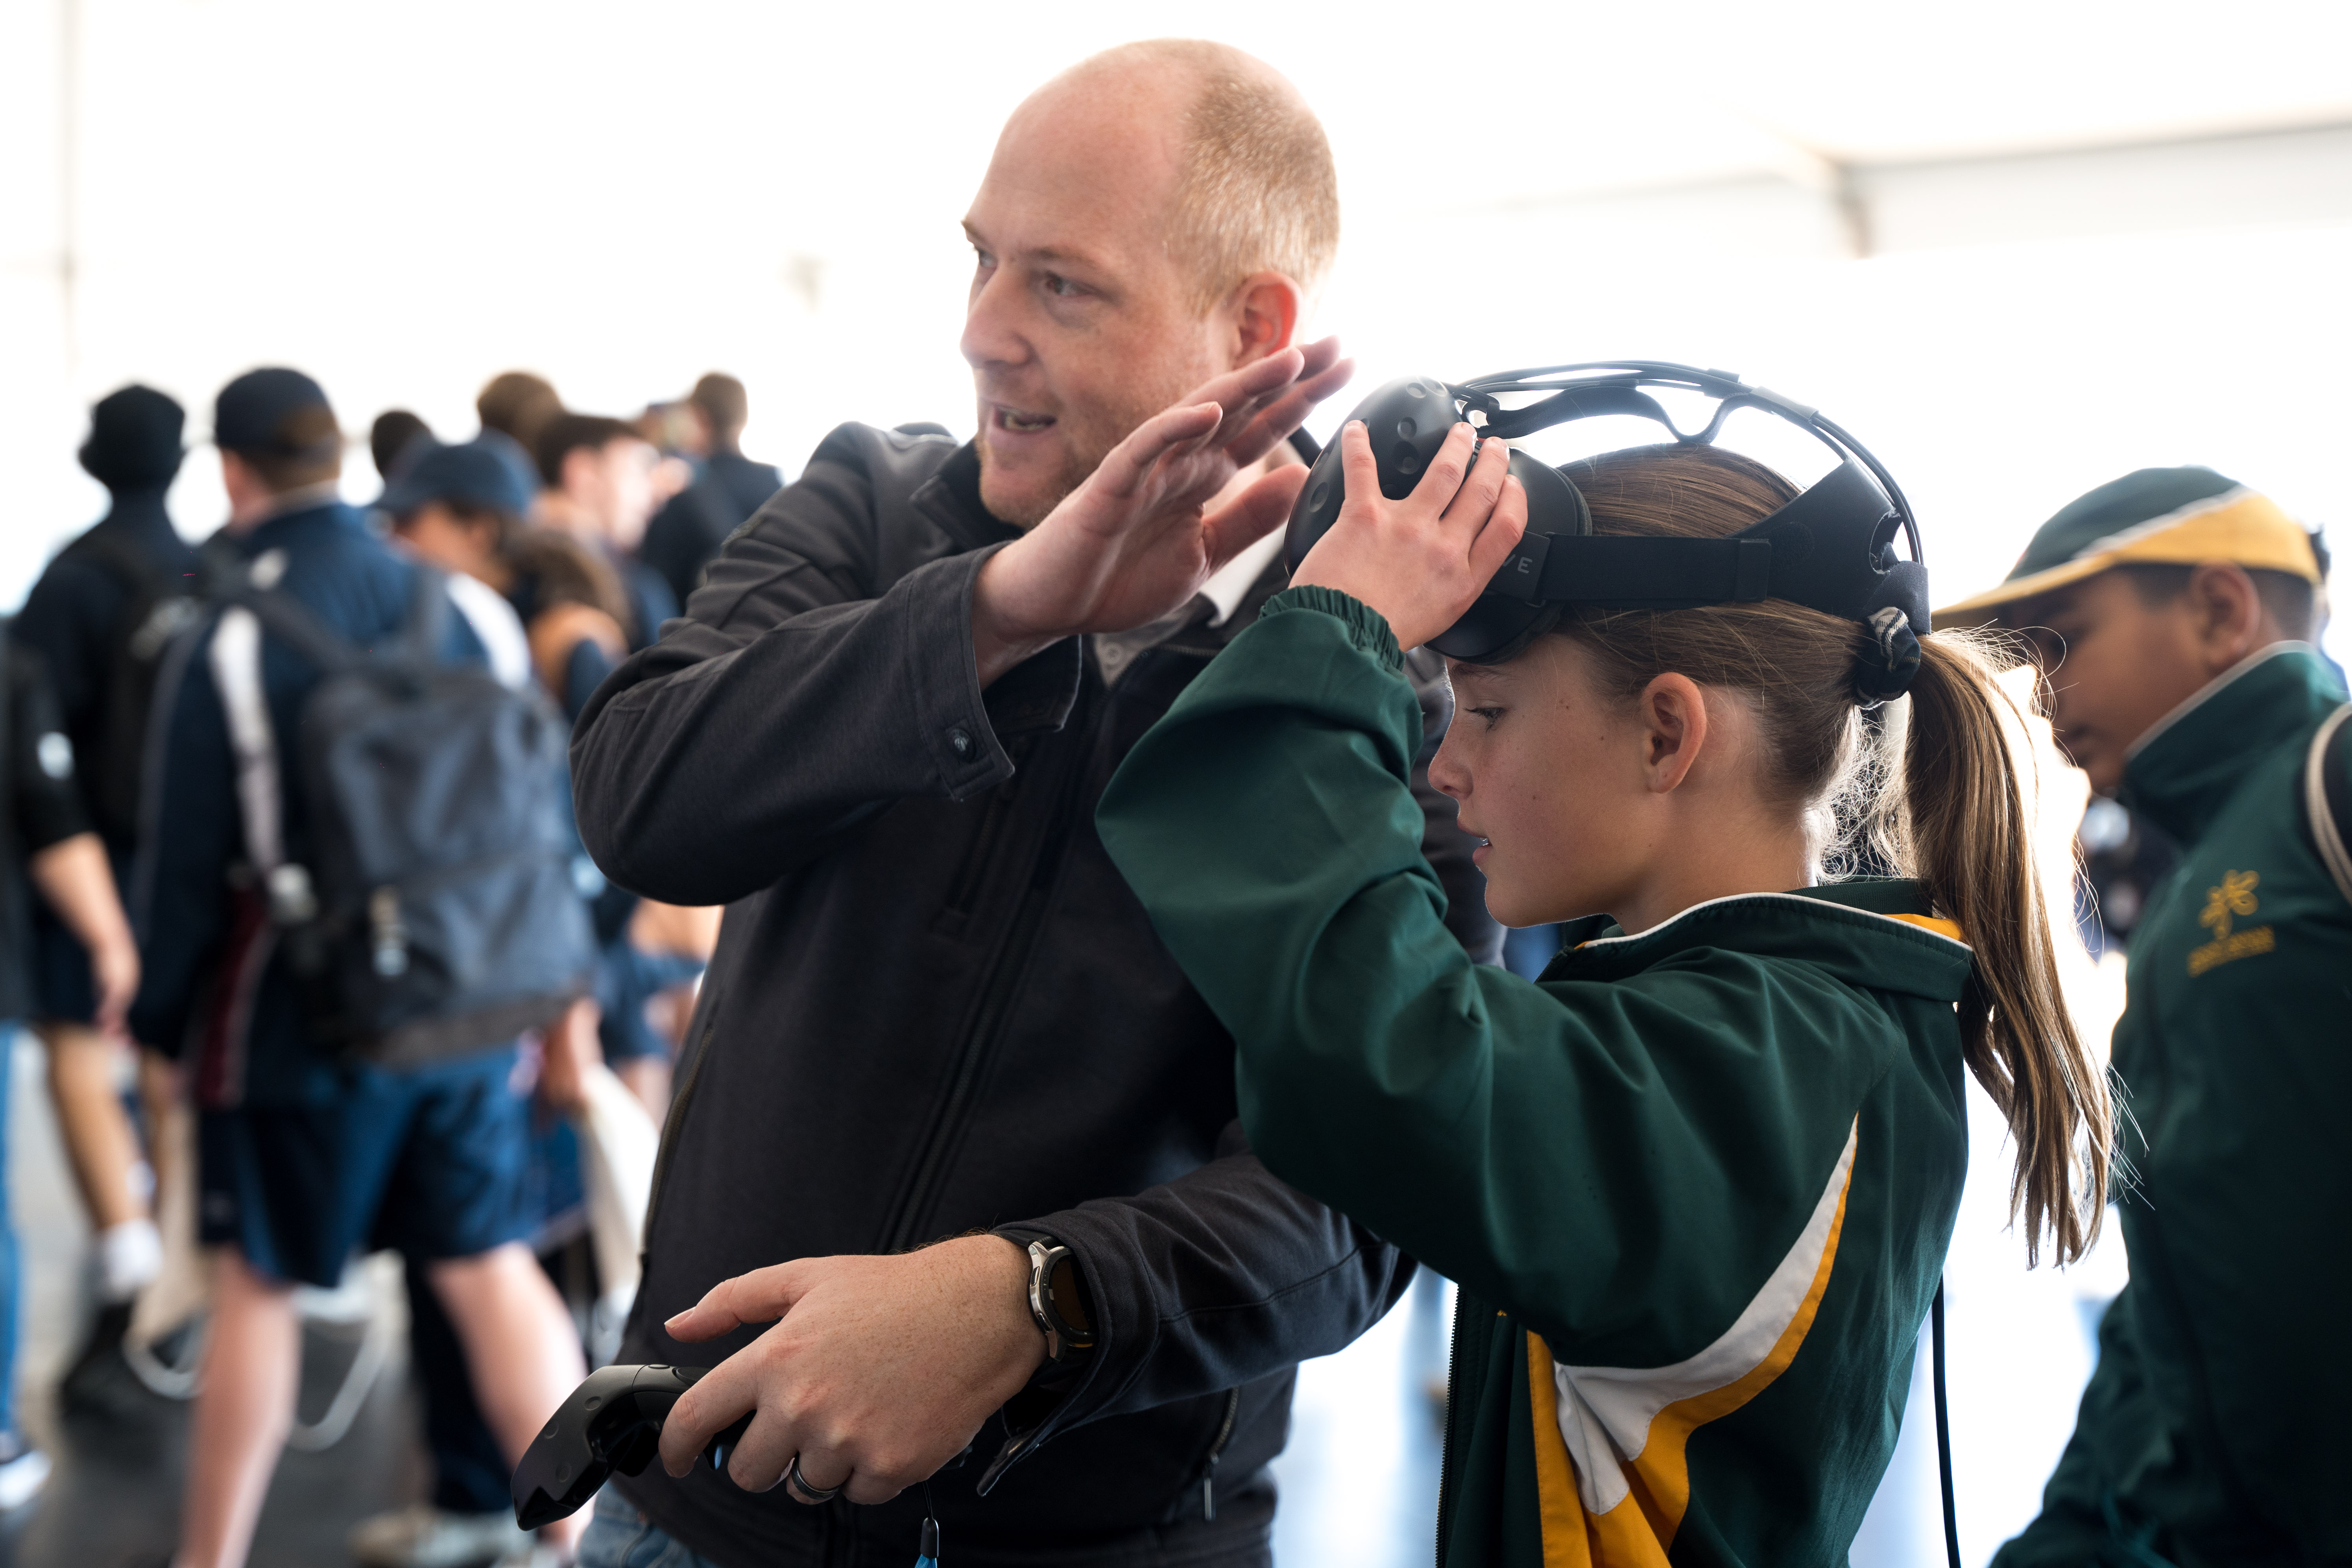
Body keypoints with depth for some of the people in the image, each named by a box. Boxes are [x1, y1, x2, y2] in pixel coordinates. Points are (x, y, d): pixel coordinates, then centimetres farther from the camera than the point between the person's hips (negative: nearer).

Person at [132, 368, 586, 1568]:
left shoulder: (224, 640, -12)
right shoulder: (457, 610, 3)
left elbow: (192, 858, -8)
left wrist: (162, 1015, 6)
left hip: (296, 1021, -4)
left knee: (256, 1287, 9)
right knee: (493, 1269, 11)